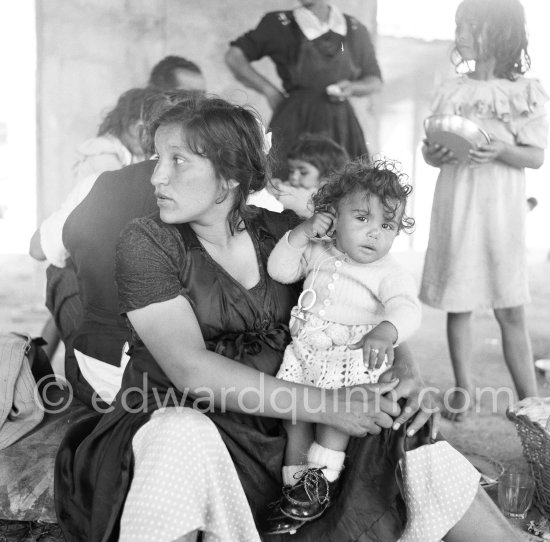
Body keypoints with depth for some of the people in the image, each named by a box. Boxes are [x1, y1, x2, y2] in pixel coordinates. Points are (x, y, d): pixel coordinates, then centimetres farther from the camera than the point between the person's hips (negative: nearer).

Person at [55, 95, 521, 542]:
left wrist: (407, 371, -7)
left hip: (284, 434, 4)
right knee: (182, 436, -37)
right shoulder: (146, 244, -8)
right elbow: (191, 370, -20)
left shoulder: (282, 233, 3)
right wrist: (324, 406, -22)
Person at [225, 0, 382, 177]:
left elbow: (375, 80, 19)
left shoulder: (355, 30, 10)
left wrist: (353, 87, -4)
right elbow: (233, 57, 4)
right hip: (294, 122, -2)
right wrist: (270, 92, -2)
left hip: (341, 125, 2)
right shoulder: (279, 24, 4)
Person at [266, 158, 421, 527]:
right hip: (304, 350, 5)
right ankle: (296, 476, 9)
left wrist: (384, 332, -47)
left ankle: (325, 472, -14)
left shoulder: (389, 273, -6)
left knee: (336, 389, -29)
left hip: (354, 355, -5)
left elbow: (406, 308, -23)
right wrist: (303, 233, -7)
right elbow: (280, 270, 5)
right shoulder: (319, 253, 9)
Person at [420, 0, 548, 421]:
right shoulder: (452, 91, 7)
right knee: (458, 305, 6)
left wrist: (499, 150, -21)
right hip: (454, 209, 2)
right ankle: (463, 389, 20)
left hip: (501, 211, -2)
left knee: (512, 310, 1)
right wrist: (437, 154, -14)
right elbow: (428, 152, 9)